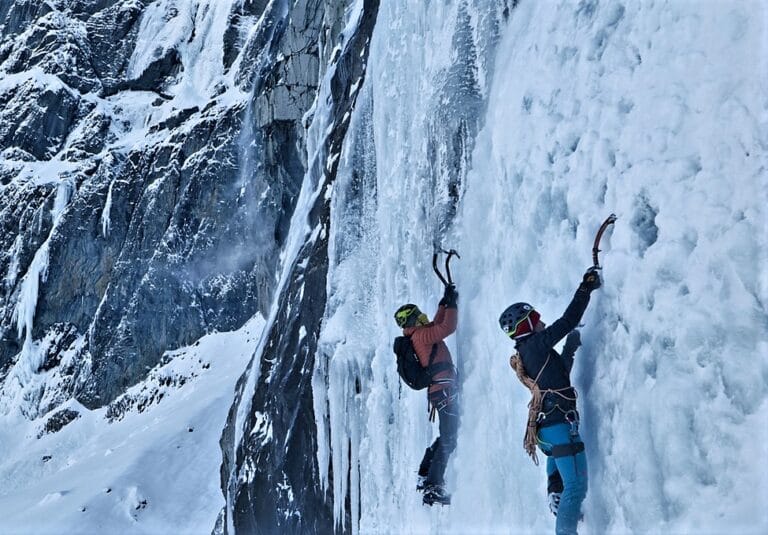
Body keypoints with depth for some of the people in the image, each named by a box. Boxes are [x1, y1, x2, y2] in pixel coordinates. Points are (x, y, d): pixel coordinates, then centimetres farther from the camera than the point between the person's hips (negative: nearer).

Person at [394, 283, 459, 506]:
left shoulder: (419, 335, 17)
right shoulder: (420, 335, -10)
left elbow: (436, 324, 31)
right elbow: (448, 327, -18)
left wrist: (444, 303, 25)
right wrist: (452, 304, -7)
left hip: (440, 392, 10)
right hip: (445, 391, -10)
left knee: (447, 437, 23)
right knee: (448, 440, -8)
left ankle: (425, 477, 28)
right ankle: (433, 487, -9)